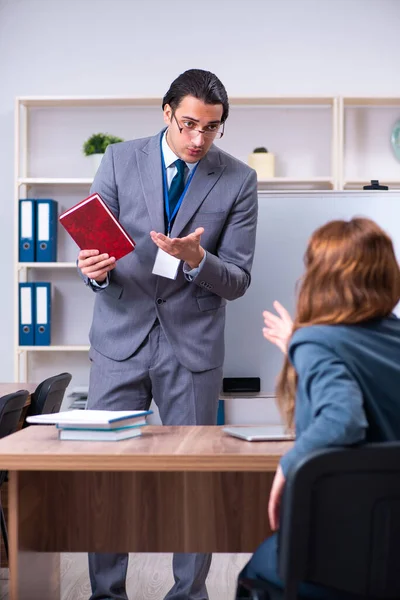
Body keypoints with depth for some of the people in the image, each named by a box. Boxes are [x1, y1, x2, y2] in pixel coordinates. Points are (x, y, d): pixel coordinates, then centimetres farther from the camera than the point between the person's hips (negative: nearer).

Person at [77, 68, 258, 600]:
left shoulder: (238, 181, -2)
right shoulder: (120, 161, 0)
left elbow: (237, 281, -3)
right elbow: (96, 246, 2)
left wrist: (196, 258, -24)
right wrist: (95, 270, -22)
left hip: (193, 346, 0)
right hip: (121, 338, 1)